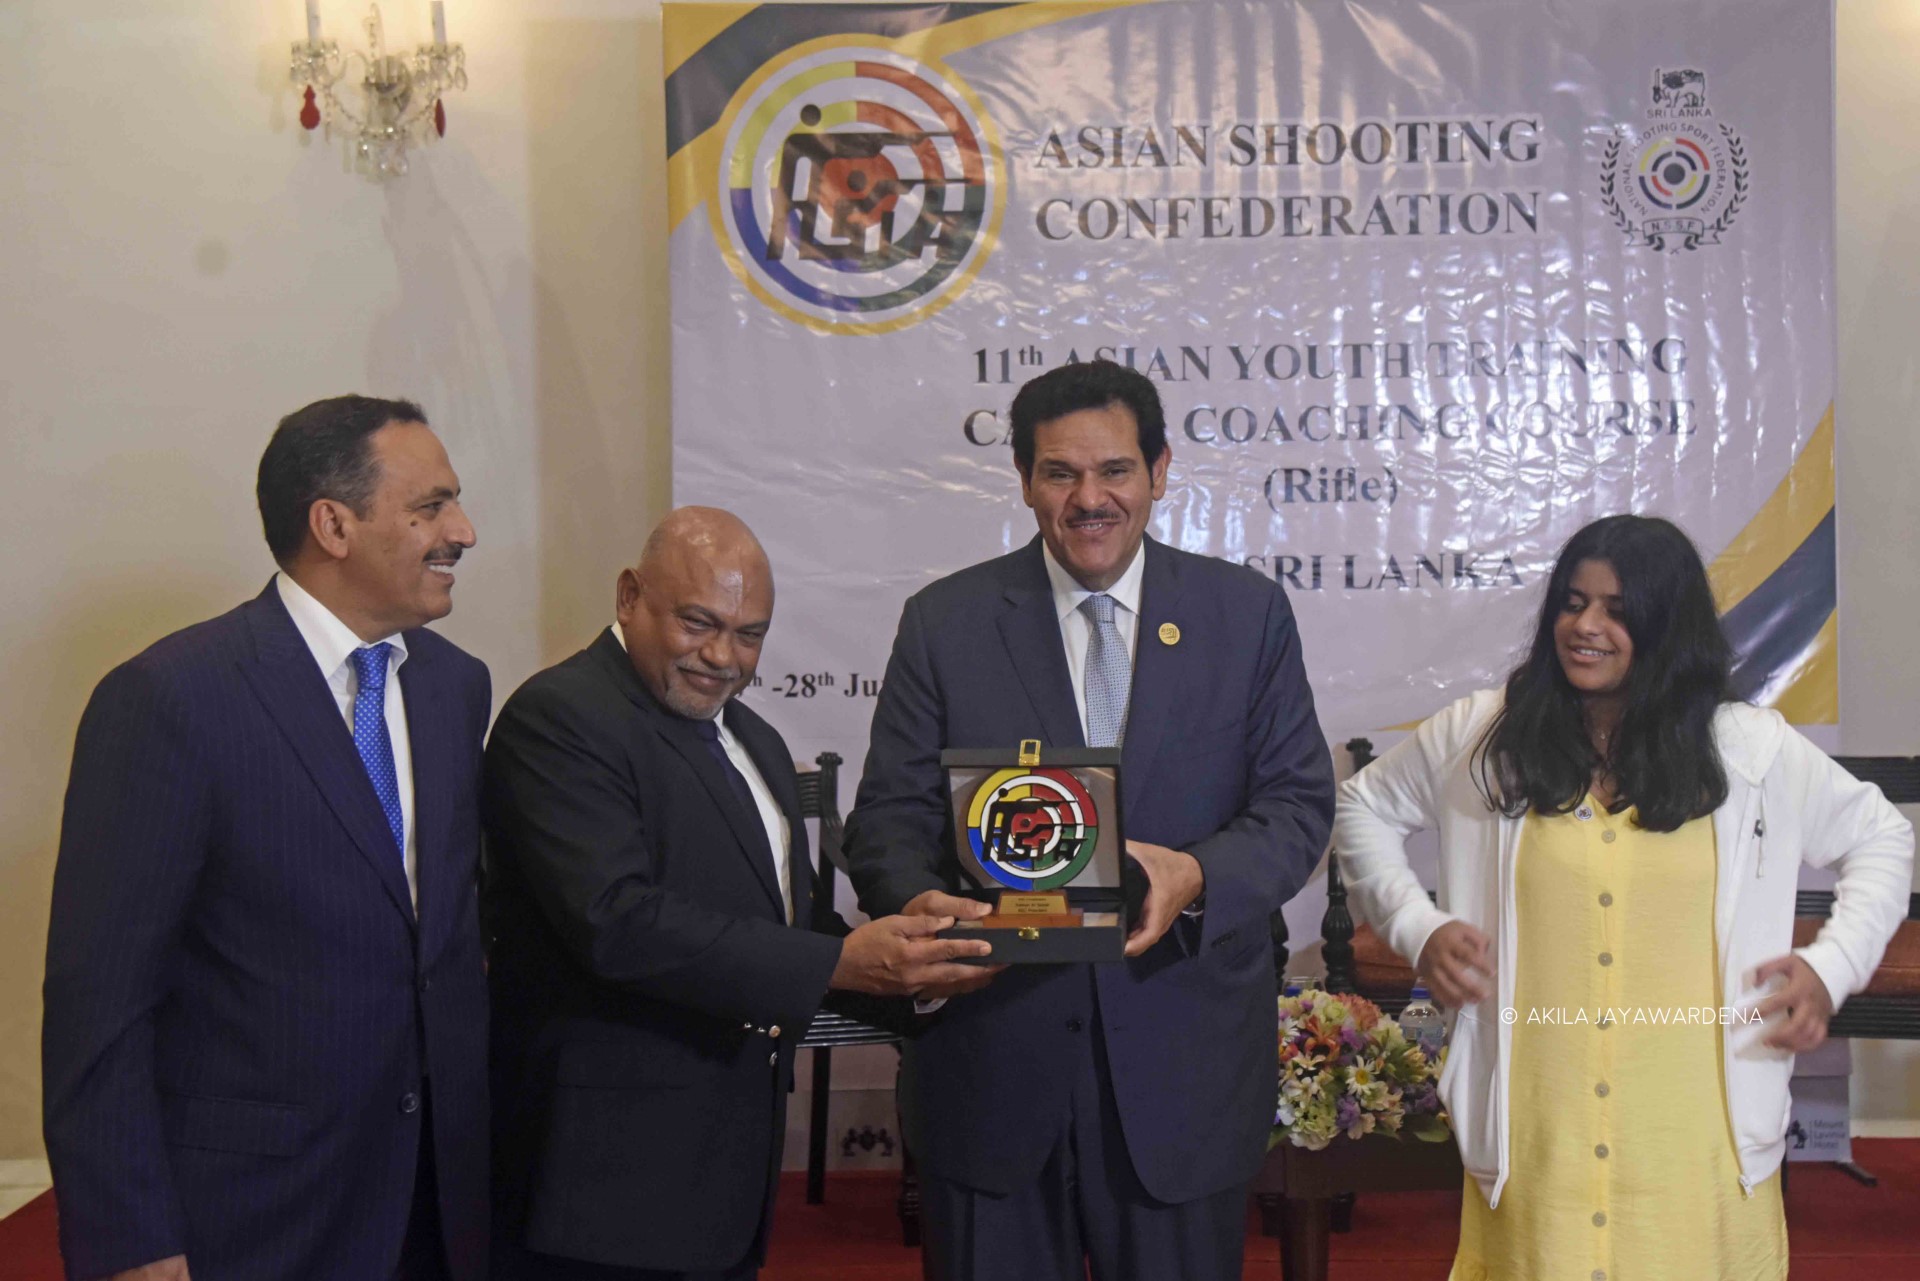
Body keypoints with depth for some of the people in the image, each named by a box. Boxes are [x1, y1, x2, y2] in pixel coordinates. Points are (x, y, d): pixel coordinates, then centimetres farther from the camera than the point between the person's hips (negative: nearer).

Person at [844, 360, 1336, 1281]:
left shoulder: (1247, 613, 4)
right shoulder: (945, 623, 3)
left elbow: (1299, 801, 2)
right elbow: (889, 817, 0)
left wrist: (1198, 876, -19)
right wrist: (918, 905, -23)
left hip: (1183, 1065, 0)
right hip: (991, 1059, 0)